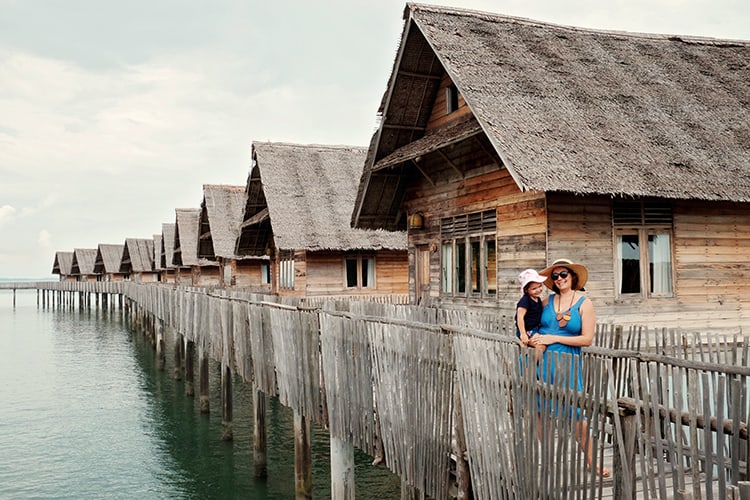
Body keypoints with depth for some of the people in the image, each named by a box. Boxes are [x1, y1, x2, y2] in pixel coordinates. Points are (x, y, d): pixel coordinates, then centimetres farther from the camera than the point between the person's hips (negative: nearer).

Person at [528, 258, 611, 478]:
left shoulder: (584, 303, -2)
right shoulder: (548, 301, 8)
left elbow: (587, 339, -8)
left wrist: (554, 338, -11)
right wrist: (535, 338, -2)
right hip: (542, 361, 4)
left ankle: (592, 462, 7)